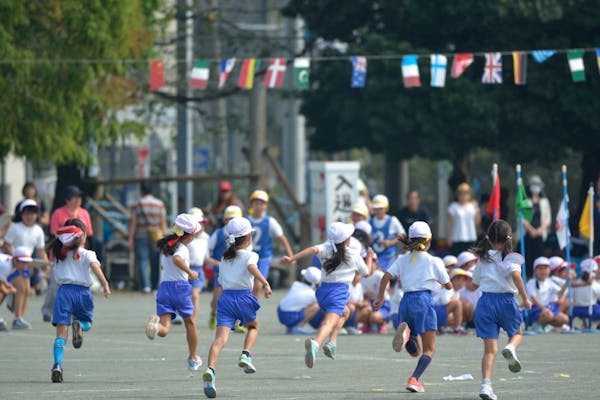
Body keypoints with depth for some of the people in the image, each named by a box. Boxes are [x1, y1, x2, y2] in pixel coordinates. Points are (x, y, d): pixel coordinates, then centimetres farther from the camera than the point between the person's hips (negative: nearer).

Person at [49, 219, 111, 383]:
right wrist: (105, 285, -27)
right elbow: (95, 266, -17)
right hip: (82, 292, -1)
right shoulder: (87, 254, 2)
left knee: (61, 333, -2)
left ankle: (57, 365, -21)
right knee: (87, 323, 25)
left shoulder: (60, 254, 12)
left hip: (64, 290, 1)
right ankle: (79, 325, -15)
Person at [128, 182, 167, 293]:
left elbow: (133, 223, -4)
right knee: (155, 262, 12)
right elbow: (163, 223, 2)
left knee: (142, 261, -4)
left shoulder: (136, 205, -2)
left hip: (141, 237, -2)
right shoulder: (160, 204, 4)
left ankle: (146, 285, -18)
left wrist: (130, 239, -1)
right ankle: (154, 286, 17)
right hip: (156, 237, 2)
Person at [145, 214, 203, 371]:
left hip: (164, 287, 5)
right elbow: (177, 259, -32)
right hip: (180, 286, -5)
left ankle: (155, 324, -44)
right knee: (190, 323, 19)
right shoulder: (182, 248, -10)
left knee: (164, 330, -8)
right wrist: (189, 272, -20)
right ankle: (193, 358, 30)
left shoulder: (166, 246, 14)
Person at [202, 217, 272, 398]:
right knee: (253, 327, 28)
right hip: (244, 297, -3)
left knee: (220, 338, -12)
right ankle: (246, 355, 4)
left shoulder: (224, 258, 19)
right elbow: (251, 267, -20)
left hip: (226, 296, 3)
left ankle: (210, 370, -33)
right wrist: (265, 283, -30)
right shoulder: (249, 255, 2)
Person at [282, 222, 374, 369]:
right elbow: (366, 272, 19)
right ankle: (315, 343, -51)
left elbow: (314, 249, -16)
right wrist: (370, 257, 37)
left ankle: (331, 342, 19)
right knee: (330, 322, -21)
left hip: (323, 289, 5)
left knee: (345, 312, 32)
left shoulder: (328, 248, 6)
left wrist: (292, 258, -22)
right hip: (339, 292, -5)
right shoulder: (354, 255, 4)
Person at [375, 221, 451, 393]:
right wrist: (441, 276, 30)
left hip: (406, 300, 4)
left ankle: (405, 332, -21)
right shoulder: (433, 262, 3)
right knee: (429, 349, 0)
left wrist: (380, 298, 8)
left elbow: (386, 277, 0)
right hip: (423, 301, -4)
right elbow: (448, 286, 10)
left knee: (415, 351, 12)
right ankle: (414, 378, -24)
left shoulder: (402, 259, 12)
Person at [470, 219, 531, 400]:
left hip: (485, 301, 3)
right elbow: (515, 274, -23)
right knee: (516, 334, 24)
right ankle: (510, 348, -12)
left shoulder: (483, 258, 9)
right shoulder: (510, 258, -5)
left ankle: (486, 384, -13)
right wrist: (525, 298, -17)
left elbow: (475, 282, 17)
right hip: (506, 300, -3)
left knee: (490, 349, 2)